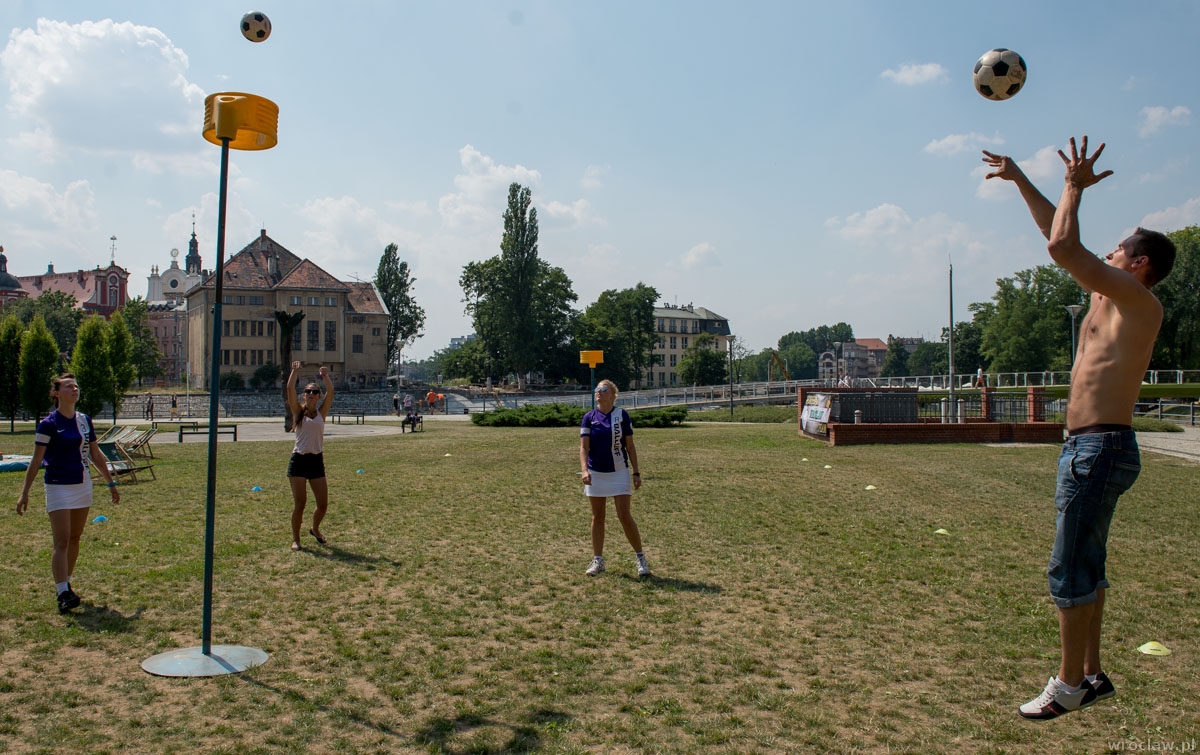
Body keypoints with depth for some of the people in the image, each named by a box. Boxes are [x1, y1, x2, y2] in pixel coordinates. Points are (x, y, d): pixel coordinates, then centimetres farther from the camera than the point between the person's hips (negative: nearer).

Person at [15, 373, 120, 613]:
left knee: (74, 539, 12)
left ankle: (66, 584, 25)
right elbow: (36, 461, -8)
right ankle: (63, 594, -12)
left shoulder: (85, 420, 7)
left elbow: (96, 455, 15)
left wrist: (111, 483, 17)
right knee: (62, 541, -10)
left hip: (82, 485, 6)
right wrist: (25, 492, -10)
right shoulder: (49, 423, -9)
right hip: (58, 486, -6)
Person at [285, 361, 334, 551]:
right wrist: (295, 371, -8)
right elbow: (290, 388, -7)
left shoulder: (321, 413, 8)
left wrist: (325, 376, -7)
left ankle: (315, 529, 32)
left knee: (323, 504, 3)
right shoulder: (298, 412, 4)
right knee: (299, 503, -5)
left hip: (317, 461, 2)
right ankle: (295, 539, 12)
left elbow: (331, 391, -4)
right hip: (299, 460, -2)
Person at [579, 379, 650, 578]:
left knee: (624, 515, -7)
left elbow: (630, 445, 1)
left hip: (619, 472, -2)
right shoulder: (589, 417, 0)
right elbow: (584, 447, -6)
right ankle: (597, 561, 20)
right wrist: (584, 470, -21)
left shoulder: (621, 415, -3)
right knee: (597, 517, 9)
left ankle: (640, 558, 7)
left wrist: (636, 472, -2)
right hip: (595, 473, 2)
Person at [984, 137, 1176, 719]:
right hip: (1087, 449, 10)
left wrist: (1074, 186, -7)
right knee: (1086, 566, 15)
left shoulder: (1138, 302, -12)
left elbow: (1062, 248, -22)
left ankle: (1068, 685, 5)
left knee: (1070, 570, -5)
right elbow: (1064, 242, 22)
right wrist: (1020, 181, 23)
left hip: (1101, 449, -10)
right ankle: (1092, 675, 26)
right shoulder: (1108, 300, 14)